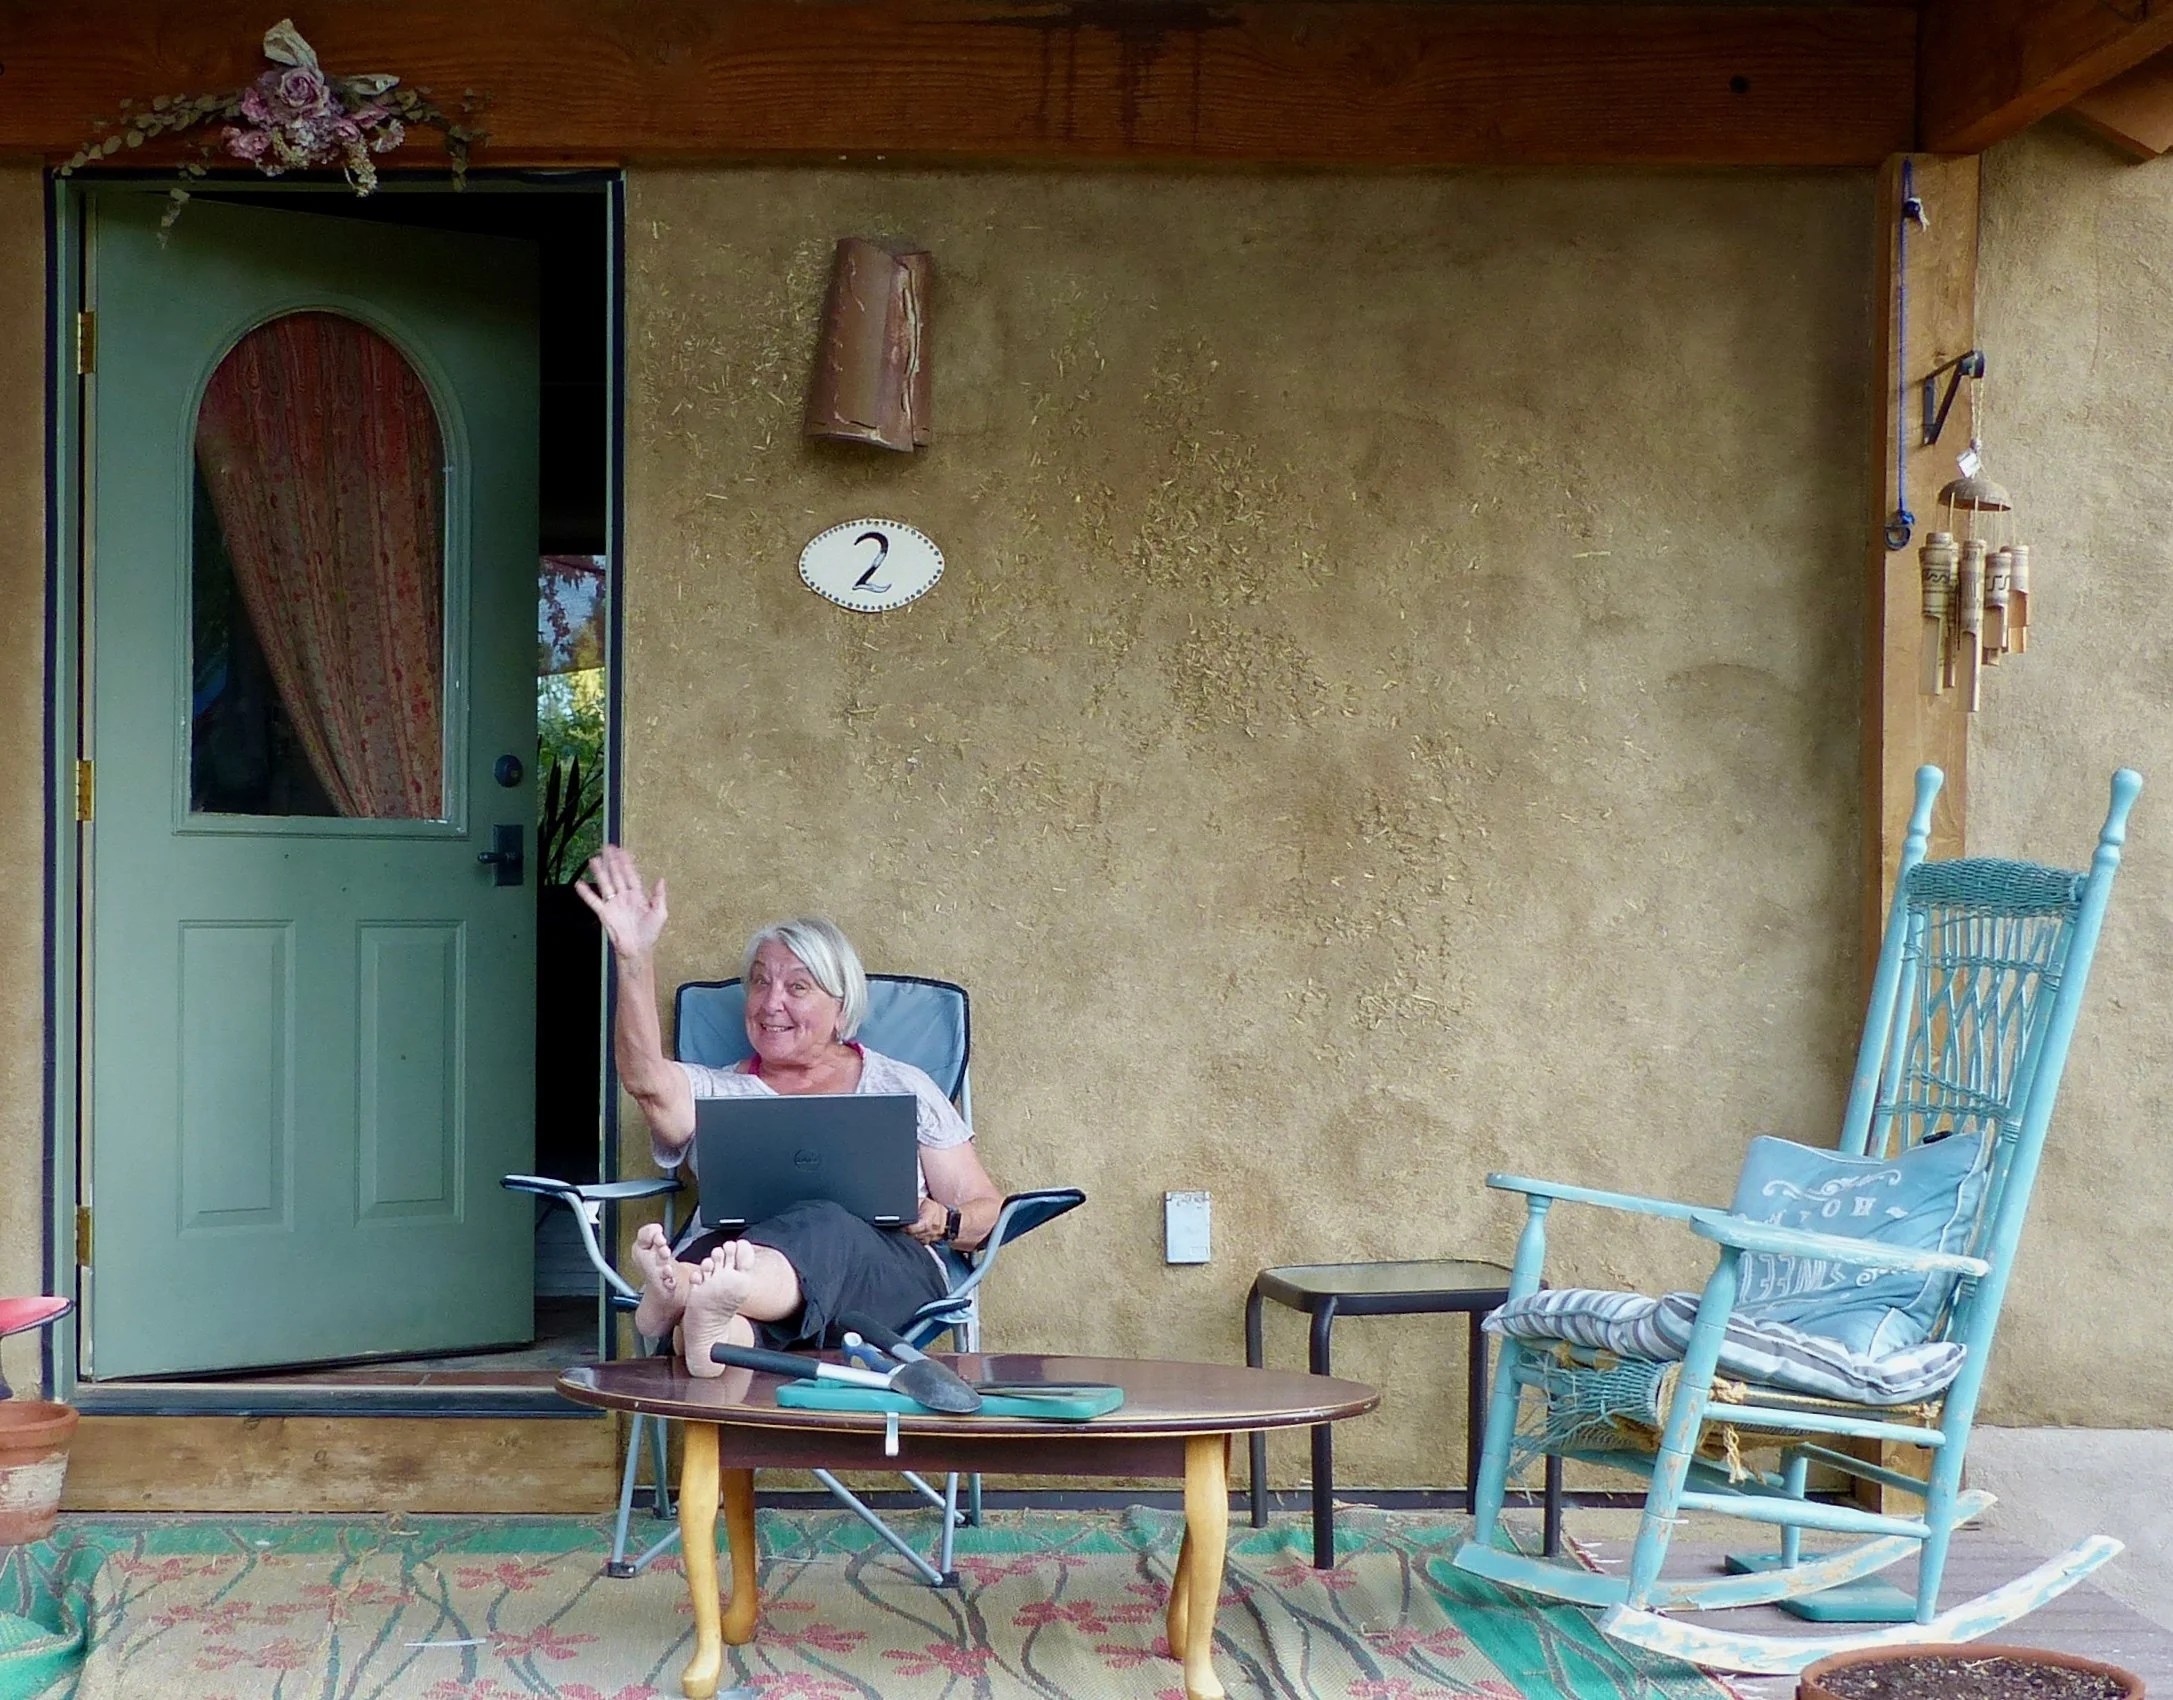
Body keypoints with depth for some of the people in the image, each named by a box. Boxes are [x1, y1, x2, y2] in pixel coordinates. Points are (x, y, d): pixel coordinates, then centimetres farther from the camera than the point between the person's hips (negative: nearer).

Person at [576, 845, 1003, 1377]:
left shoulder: (901, 1086, 25)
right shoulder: (717, 1093, 26)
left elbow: (987, 1211, 20)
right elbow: (648, 1083, 0)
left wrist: (937, 1220, -4)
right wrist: (636, 960, -13)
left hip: (882, 1277, -1)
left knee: (823, 1226, -39)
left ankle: (682, 1291, -68)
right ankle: (712, 1318, -73)